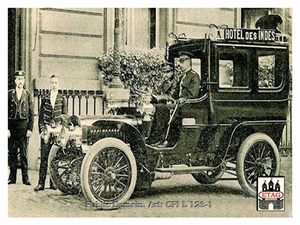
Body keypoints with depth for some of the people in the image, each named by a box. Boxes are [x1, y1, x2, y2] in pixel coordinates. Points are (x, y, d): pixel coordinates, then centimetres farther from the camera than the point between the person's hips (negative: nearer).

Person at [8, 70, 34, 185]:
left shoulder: (27, 95, 7)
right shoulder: (9, 94, 6)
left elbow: (31, 113, 6)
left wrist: (30, 129, -2)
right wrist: (6, 128, -4)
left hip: (24, 125, -1)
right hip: (12, 127, 1)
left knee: (24, 153, 0)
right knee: (12, 153, 4)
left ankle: (25, 177, 4)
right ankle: (12, 177, 11)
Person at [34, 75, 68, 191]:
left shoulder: (63, 99, 8)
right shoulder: (45, 99, 10)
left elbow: (65, 116, 8)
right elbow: (40, 116, 10)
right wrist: (42, 131, 0)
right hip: (46, 131, 0)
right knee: (44, 157, -4)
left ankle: (53, 182, 9)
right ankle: (41, 183, -3)